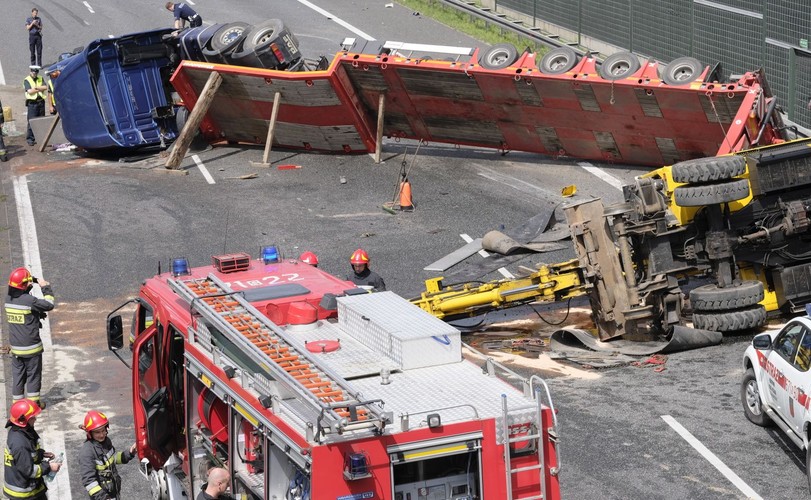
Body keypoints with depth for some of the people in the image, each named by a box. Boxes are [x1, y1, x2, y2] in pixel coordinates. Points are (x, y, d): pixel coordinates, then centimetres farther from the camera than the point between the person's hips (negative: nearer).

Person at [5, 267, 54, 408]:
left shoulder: (8, 299, -2)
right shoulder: (30, 301, -22)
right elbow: (49, 305, -13)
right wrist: (45, 288, -4)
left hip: (15, 348, 6)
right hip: (31, 348, -6)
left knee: (18, 375, 15)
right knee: (33, 375, 8)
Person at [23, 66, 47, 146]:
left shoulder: (40, 79, 13)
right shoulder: (27, 80, -1)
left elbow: (45, 88, -2)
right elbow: (30, 91, -14)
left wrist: (36, 87, -13)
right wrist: (40, 89, -5)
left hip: (41, 102, 5)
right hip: (32, 103, -5)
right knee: (31, 122, -8)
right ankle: (30, 139, -4)